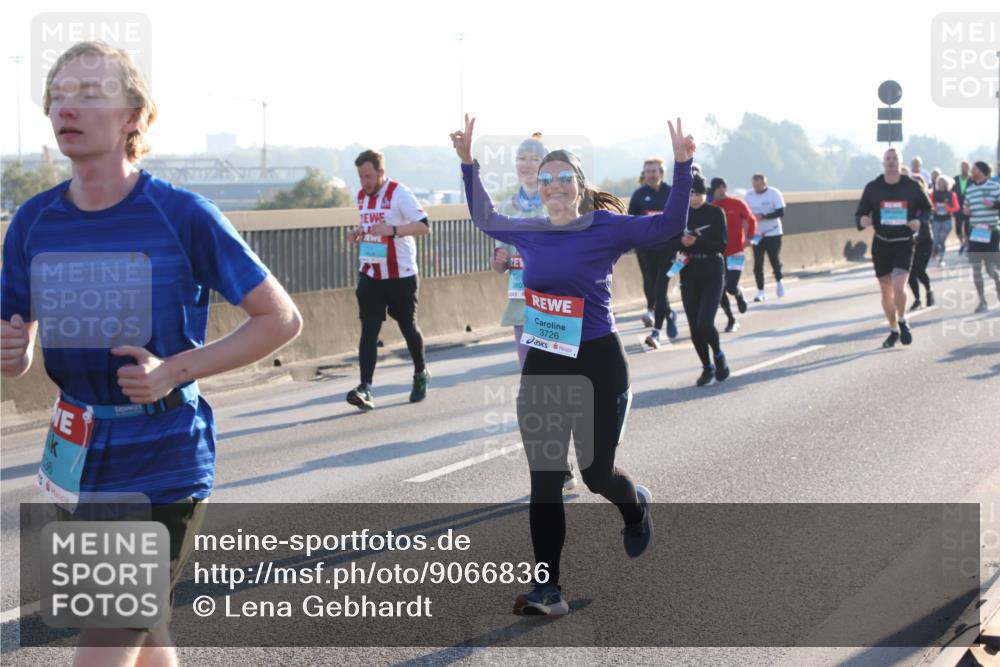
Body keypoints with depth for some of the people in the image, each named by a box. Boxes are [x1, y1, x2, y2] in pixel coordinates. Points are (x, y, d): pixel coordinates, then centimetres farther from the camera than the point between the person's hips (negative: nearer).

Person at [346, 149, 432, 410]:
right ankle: (365, 388, -15)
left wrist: (392, 230, -32)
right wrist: (360, 232, 3)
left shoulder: (399, 193, -14)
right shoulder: (362, 196, 8)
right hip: (370, 274, 5)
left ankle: (421, 374, 35)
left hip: (401, 275, -5)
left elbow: (424, 226, -19)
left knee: (407, 326, 10)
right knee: (368, 330, -7)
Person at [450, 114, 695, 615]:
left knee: (596, 473, 8)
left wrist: (681, 165, -24)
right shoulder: (529, 232, 5)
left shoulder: (606, 228, -7)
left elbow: (670, 225, -15)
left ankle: (637, 507, 45)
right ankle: (547, 590, 3)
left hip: (598, 365, -4)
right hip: (542, 367, 4)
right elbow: (483, 218, 23)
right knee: (544, 482, 0)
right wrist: (467, 161, 19)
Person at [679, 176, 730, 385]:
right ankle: (708, 368, 20)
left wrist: (696, 241, -22)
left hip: (713, 273, -3)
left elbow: (723, 244, -9)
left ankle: (718, 356, 14)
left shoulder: (715, 213, -3)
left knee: (705, 323, -16)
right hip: (689, 274, 3)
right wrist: (681, 242, -18)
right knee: (694, 327, 2)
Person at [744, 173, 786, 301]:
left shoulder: (774, 193, -10)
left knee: (775, 260, 2)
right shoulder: (749, 195, 1)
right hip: (756, 235, 3)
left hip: (773, 233, -3)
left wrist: (762, 216, -24)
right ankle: (760, 291, 2)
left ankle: (779, 281, 31)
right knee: (757, 264, -4)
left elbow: (781, 212, -16)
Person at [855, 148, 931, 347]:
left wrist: (920, 220, -10)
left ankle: (902, 322, 7)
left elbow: (927, 208, 11)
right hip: (881, 244, 2)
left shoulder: (912, 186, -2)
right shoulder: (872, 188, -1)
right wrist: (862, 220, -21)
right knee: (886, 291, 9)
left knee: (898, 286, -19)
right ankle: (894, 331, 26)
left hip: (904, 243, -2)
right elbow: (860, 213, 3)